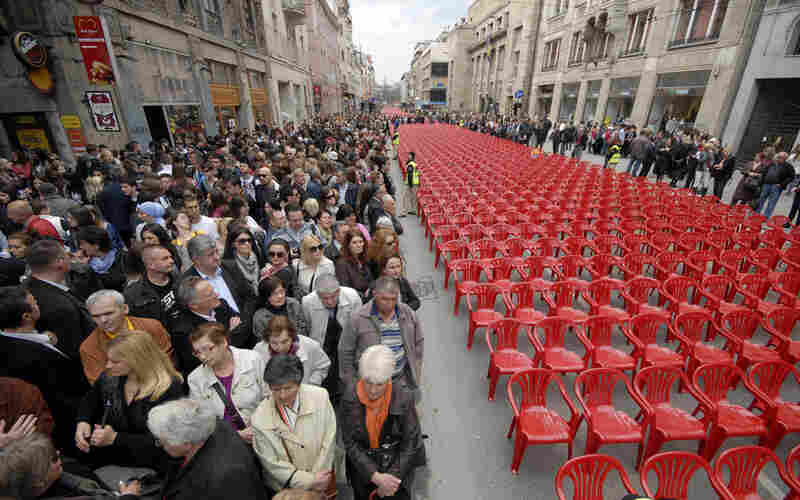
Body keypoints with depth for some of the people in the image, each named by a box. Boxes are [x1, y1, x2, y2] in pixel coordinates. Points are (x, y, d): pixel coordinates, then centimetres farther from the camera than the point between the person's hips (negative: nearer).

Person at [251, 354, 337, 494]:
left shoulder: (320, 396, -18)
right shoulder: (260, 418, -18)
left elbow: (329, 440, -11)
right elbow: (272, 463, -12)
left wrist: (316, 480, -11)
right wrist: (309, 481, -16)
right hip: (286, 490, -1)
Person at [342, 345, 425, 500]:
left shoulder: (403, 397, -20)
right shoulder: (351, 398, -18)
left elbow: (411, 442, -12)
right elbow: (350, 443, -13)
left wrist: (394, 477, -17)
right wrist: (375, 476, -20)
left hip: (398, 464, -1)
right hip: (362, 466, 1)